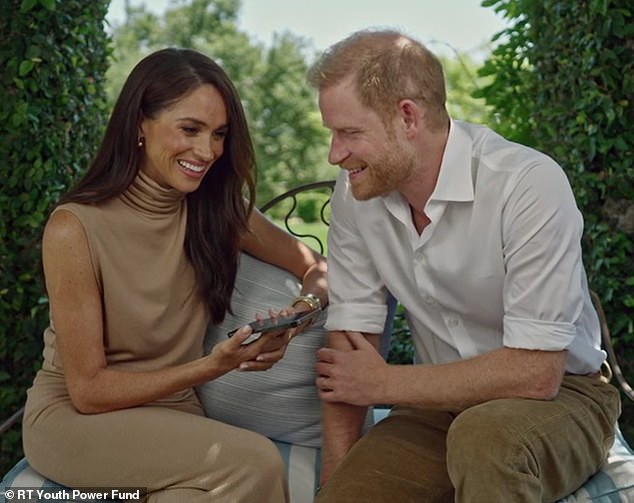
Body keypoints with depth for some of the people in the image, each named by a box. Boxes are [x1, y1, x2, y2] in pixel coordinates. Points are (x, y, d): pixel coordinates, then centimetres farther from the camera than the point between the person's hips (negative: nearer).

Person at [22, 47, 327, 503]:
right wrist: (214, 366, -26)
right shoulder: (74, 229, -18)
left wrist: (306, 305, -19)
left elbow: (316, 266, 4)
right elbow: (88, 389, -15)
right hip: (75, 417, -4)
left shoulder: (217, 209, -4)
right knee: (254, 464, -25)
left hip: (173, 413, 4)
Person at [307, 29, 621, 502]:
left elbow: (535, 372, -25)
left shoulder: (530, 185, -24)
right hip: (442, 401, 3)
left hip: (559, 394, -3)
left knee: (482, 435, -34)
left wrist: (383, 383, -16)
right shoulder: (356, 192, -6)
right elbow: (351, 335, -3)